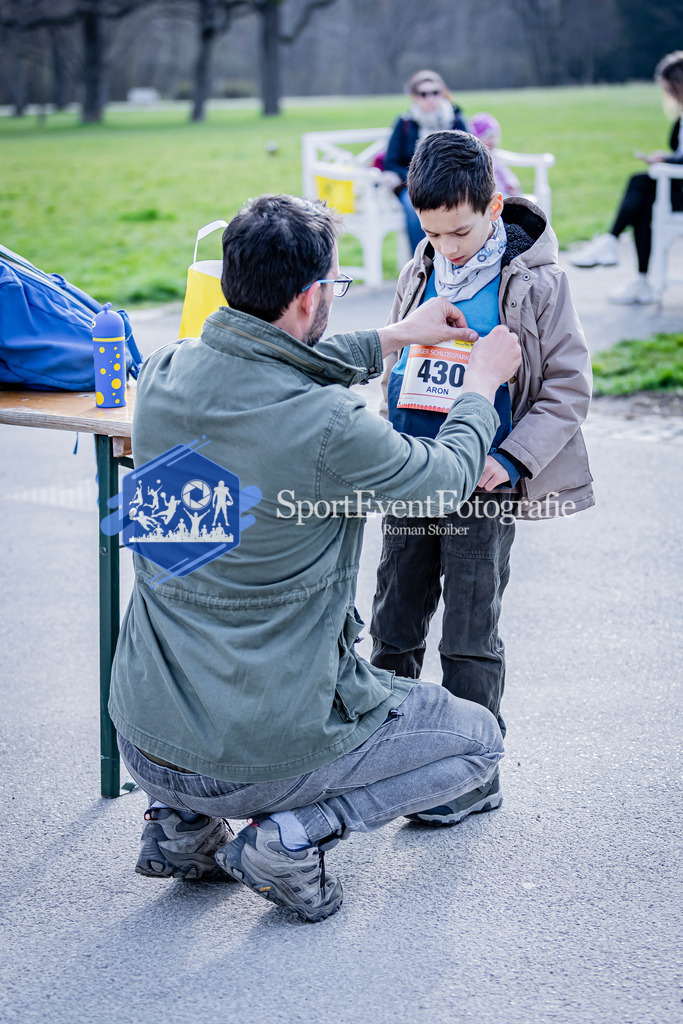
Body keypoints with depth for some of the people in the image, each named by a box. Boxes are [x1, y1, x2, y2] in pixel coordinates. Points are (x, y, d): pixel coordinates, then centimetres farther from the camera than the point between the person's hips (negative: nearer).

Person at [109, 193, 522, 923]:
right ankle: (291, 836, -1)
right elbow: (446, 481, -4)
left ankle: (182, 822, 20)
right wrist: (482, 384, 15)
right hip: (257, 754, -6)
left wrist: (390, 339, 27)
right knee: (477, 739, 16)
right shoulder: (326, 428, -24)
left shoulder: (165, 372, -5)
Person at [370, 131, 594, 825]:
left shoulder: (535, 281, -8)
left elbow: (568, 388, -7)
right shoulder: (419, 276, 7)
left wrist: (512, 461, -17)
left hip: (484, 488, -5)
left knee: (469, 638, 1)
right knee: (393, 628, 12)